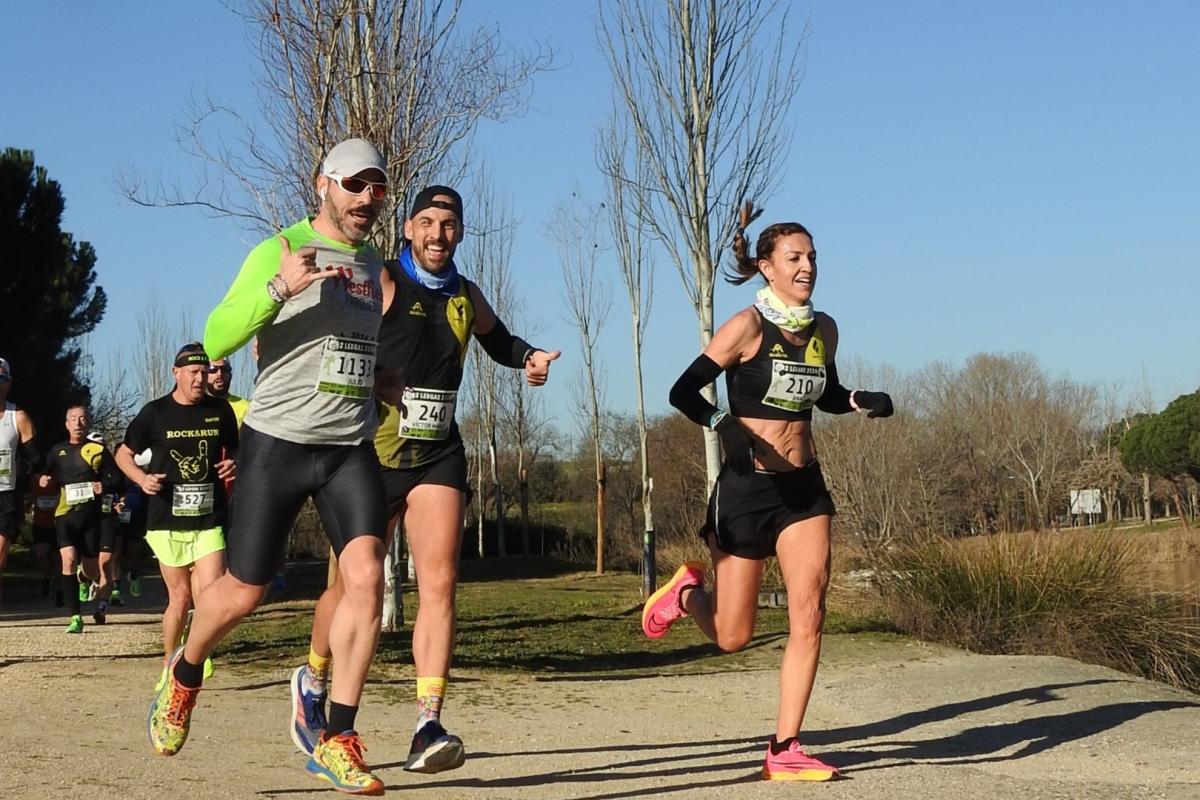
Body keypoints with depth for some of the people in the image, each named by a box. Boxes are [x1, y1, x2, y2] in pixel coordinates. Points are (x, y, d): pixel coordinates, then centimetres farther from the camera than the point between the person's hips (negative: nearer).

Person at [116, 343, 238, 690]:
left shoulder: (220, 410, 6)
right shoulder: (155, 412, 0)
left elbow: (234, 450, 21)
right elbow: (123, 454, 10)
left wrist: (234, 463, -3)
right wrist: (142, 479, -8)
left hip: (209, 519, 1)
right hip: (167, 521, -1)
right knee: (180, 596, 4)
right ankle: (169, 667, 22)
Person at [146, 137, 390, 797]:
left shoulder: (374, 266, 15)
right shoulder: (279, 251, -5)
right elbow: (216, 340, -16)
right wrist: (280, 286, -28)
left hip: (350, 450, 4)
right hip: (277, 444, -4)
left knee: (366, 575, -15)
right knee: (242, 591, 4)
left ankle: (337, 741, -9)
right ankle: (184, 676, 37)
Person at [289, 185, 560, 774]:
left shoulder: (466, 296, 11)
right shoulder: (381, 283, -7)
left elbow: (497, 339, 31)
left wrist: (529, 357, 12)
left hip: (439, 455, 4)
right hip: (374, 454, -3)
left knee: (439, 584, -12)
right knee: (353, 587, 7)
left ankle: (427, 728, -16)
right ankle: (311, 682, 36)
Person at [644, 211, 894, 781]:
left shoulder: (823, 330, 7)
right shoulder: (749, 326, -11)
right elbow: (684, 391, -13)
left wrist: (862, 401, 2)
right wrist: (726, 426, -30)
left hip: (804, 488, 5)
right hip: (747, 486, -5)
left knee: (809, 616, -7)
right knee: (731, 636, 4)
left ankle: (784, 750, 0)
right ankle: (687, 591, 38)